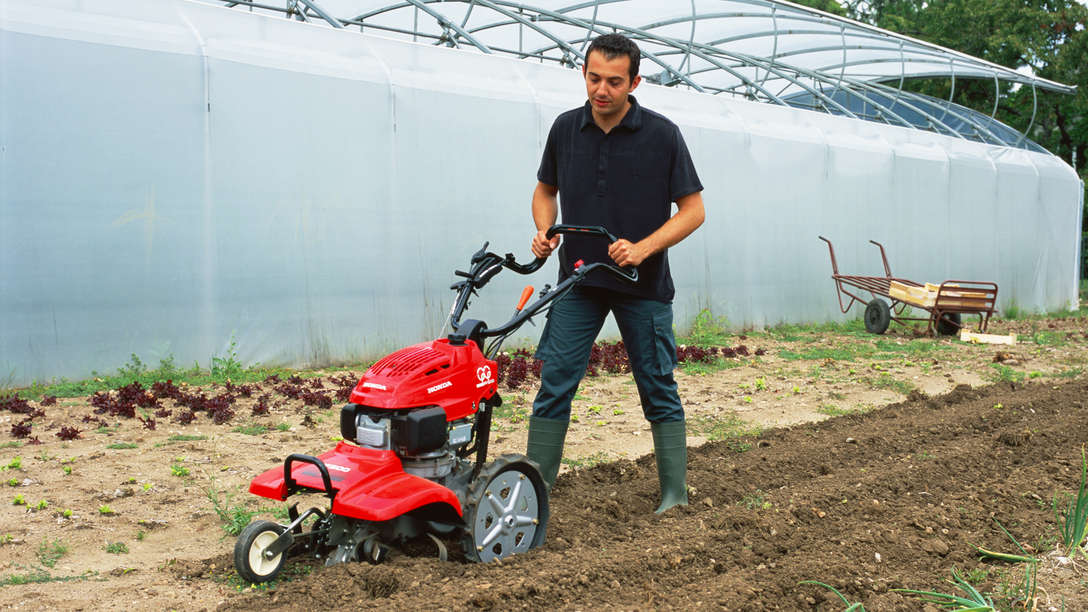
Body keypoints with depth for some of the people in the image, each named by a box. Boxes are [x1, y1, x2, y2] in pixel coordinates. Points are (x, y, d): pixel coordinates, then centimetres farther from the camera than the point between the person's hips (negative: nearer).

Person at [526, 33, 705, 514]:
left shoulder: (662, 135, -9)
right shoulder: (565, 129, 2)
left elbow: (693, 209, -6)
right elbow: (546, 190, 16)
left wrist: (644, 247, -19)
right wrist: (545, 231, -4)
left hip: (643, 285, -3)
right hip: (578, 282, 3)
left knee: (659, 390, 4)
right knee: (554, 383, -1)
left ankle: (674, 494, 14)